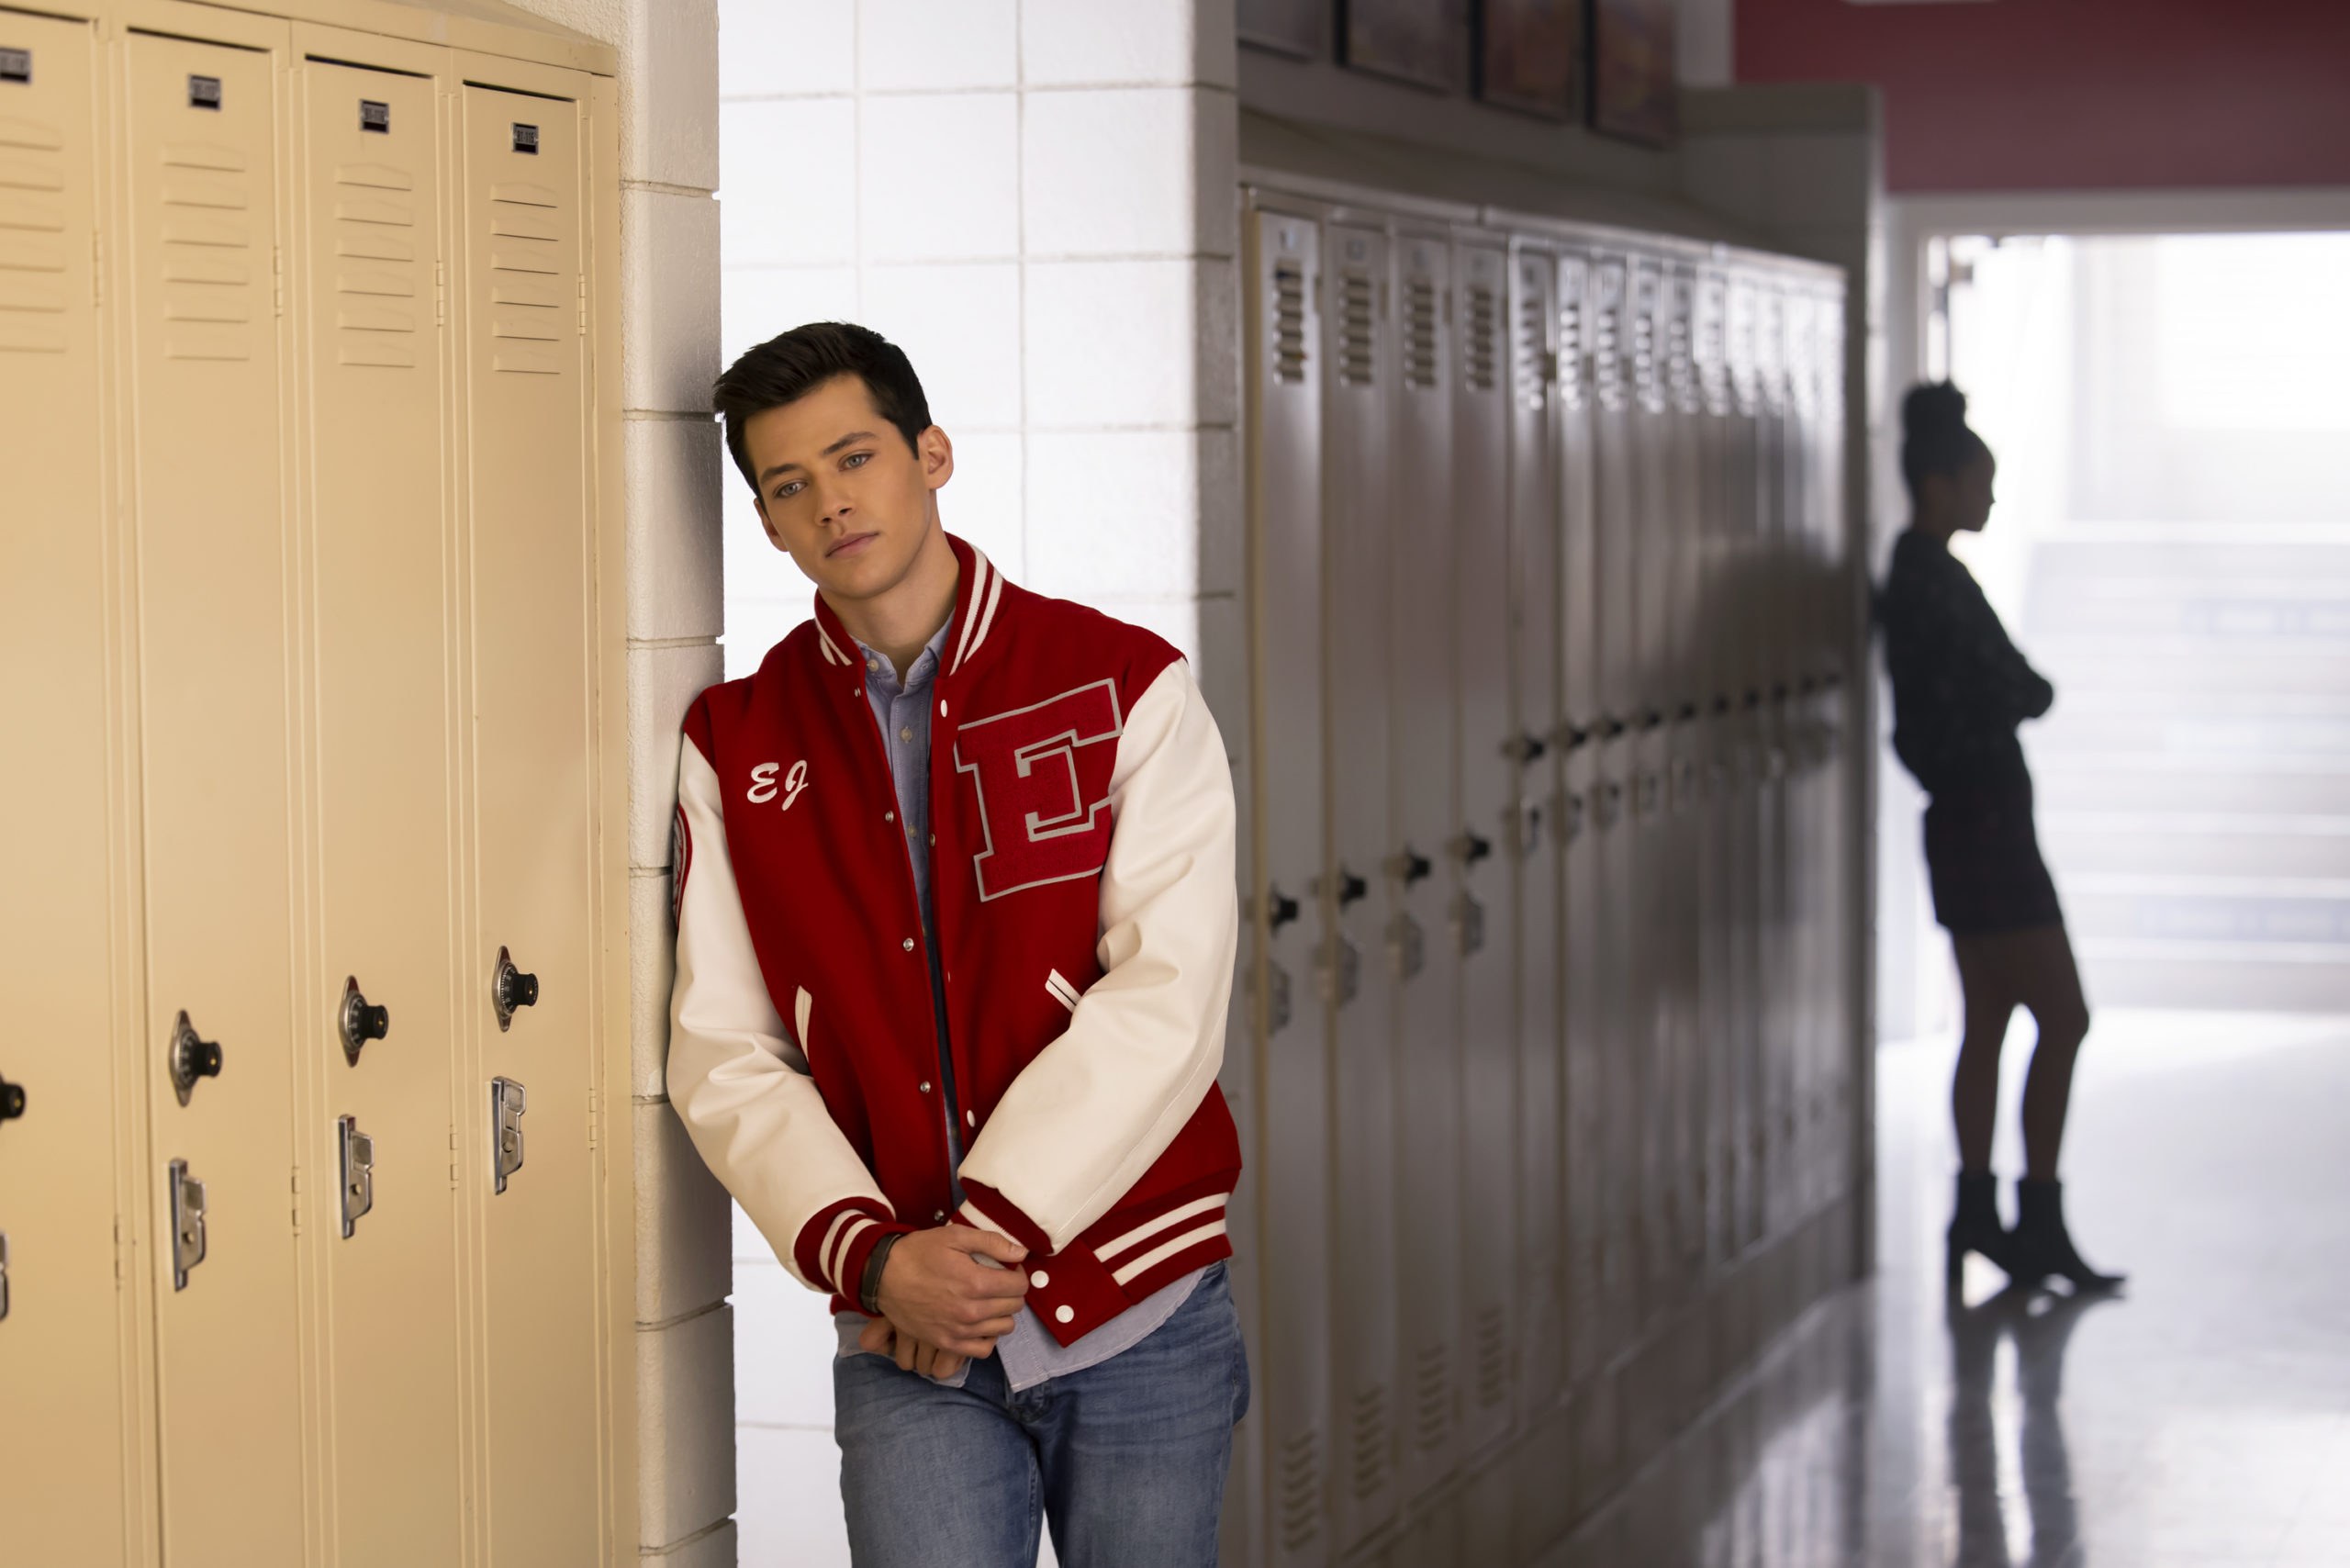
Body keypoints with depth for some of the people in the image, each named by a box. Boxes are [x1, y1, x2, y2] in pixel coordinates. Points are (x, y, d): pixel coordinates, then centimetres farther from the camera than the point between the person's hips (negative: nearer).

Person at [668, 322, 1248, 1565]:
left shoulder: (1127, 691, -2)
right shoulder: (735, 746, 5)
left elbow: (1166, 1006, -11)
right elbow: (723, 1051, 0)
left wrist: (990, 1229, -17)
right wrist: (870, 1255, -15)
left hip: (1142, 1319, 0)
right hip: (906, 1339, 1)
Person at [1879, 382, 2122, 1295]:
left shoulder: (1923, 573, 15)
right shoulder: (1929, 581, -16)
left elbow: (2005, 691, 15)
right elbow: (2019, 696, -19)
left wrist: (2015, 693, -4)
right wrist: (2028, 693, -1)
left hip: (1974, 824, 10)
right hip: (1983, 823, -10)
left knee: (1988, 1023, 12)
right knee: (2063, 1019, -8)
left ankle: (1976, 1213, 16)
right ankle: (2039, 1220, -6)